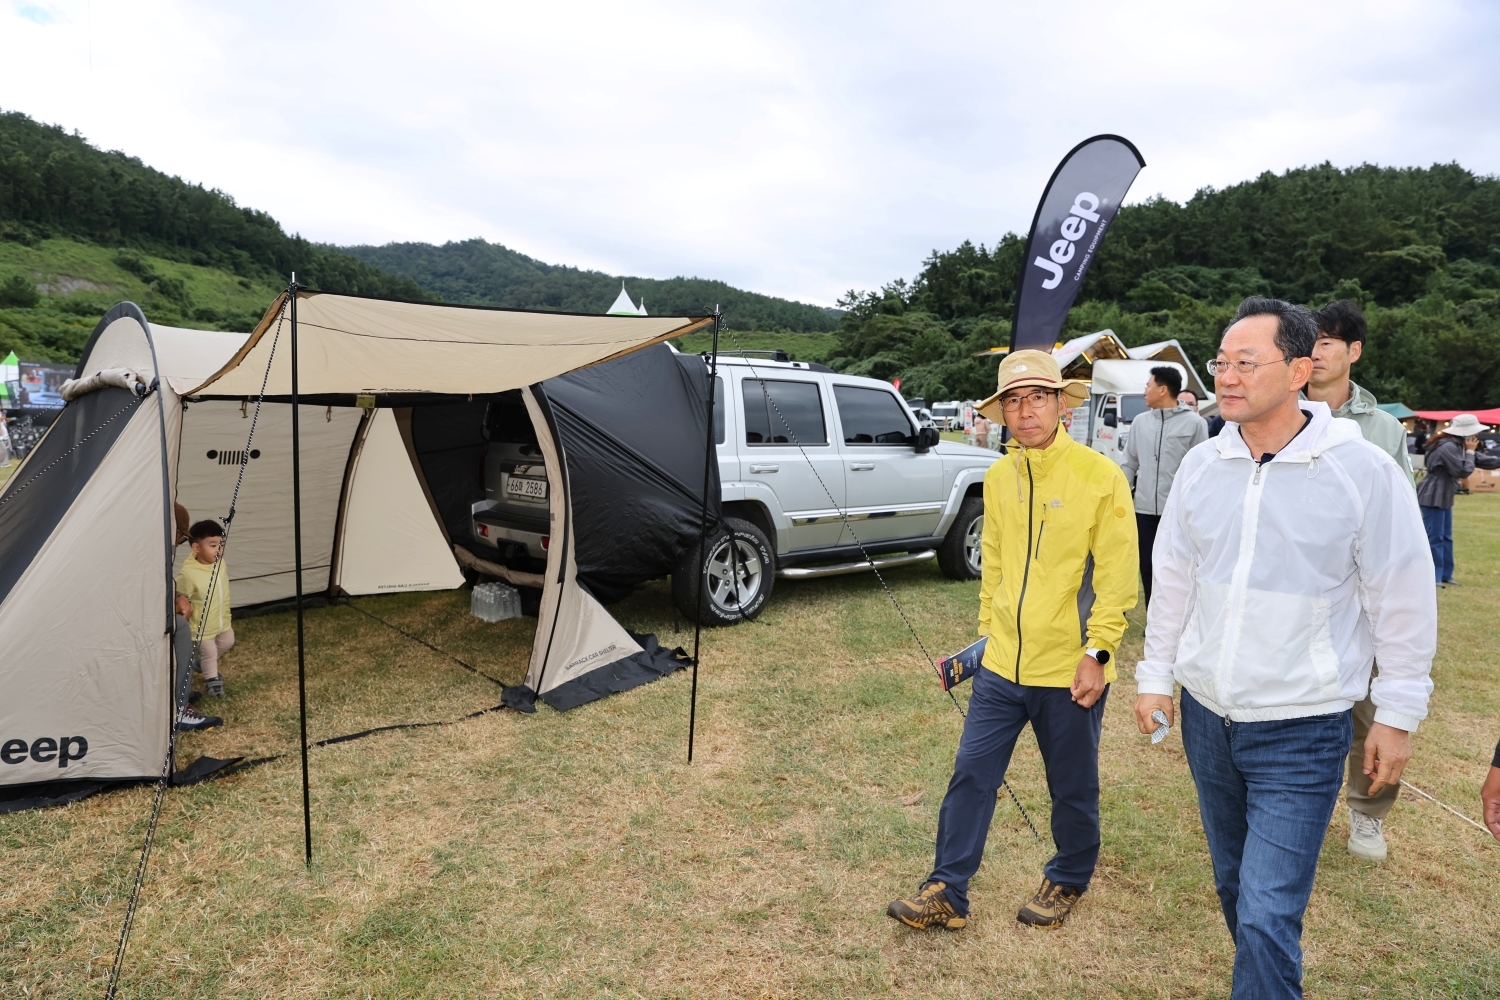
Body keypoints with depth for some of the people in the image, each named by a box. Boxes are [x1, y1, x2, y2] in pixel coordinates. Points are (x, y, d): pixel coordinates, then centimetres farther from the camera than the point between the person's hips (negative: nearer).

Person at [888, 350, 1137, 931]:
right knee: (971, 775, 6)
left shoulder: (1100, 476, -11)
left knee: (1073, 789, 14)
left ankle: (1066, 883, 39)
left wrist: (1097, 653, -14)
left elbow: (1116, 577, -10)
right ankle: (947, 893, 19)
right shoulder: (999, 477, 5)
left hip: (1070, 669, -4)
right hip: (1002, 665, 4)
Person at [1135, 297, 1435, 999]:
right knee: (1234, 884, 22)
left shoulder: (1364, 471, -13)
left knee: (1268, 916, -6)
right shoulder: (1201, 466, -1)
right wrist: (1156, 675, 9)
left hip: (1302, 730, -5)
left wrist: (1398, 714, -2)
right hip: (1206, 715, 5)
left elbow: (1403, 602, -6)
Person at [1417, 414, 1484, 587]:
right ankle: (1432, 577, -2)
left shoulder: (1454, 445, 12)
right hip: (1433, 497, -11)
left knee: (1446, 537, 14)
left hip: (1443, 496, 11)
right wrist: (1470, 451, -9)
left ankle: (1445, 575, 21)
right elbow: (1464, 472, -18)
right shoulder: (1448, 447, -20)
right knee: (1435, 538, -7)